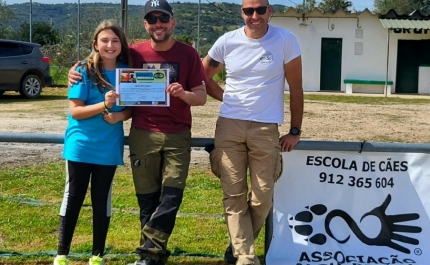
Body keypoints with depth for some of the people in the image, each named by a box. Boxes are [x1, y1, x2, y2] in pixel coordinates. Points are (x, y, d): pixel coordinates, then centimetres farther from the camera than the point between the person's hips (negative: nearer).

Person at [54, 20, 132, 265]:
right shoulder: (85, 71, -9)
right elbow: (75, 111, -12)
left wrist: (119, 116, -13)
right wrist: (104, 105, -26)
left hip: (109, 148, 3)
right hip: (81, 146, -2)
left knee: (102, 199, 10)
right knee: (73, 198, 4)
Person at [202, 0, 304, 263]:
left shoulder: (286, 41, -4)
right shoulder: (227, 42, 1)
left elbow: (295, 88, 1)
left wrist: (295, 131, 0)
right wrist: (228, 98, 5)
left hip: (266, 128, -1)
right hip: (229, 126, 2)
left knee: (263, 197, 2)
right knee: (234, 195, 0)